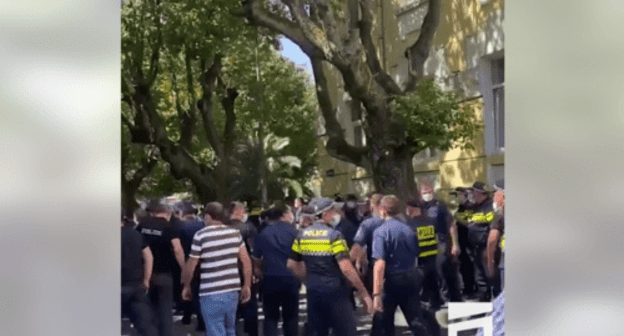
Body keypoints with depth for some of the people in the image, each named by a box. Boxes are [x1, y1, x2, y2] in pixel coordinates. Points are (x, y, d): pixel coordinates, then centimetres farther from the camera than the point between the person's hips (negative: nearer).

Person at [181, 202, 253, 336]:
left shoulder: (200, 236, -8)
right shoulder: (235, 233, 5)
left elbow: (190, 266, -5)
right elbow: (246, 261, 3)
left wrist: (186, 286, 10)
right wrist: (247, 286, 10)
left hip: (211, 294, -5)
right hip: (233, 291, 5)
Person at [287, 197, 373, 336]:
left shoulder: (302, 235, 5)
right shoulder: (334, 236, -13)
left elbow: (291, 265, 9)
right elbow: (346, 268, -19)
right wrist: (364, 293, -14)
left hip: (313, 293, 6)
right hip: (335, 293, -6)